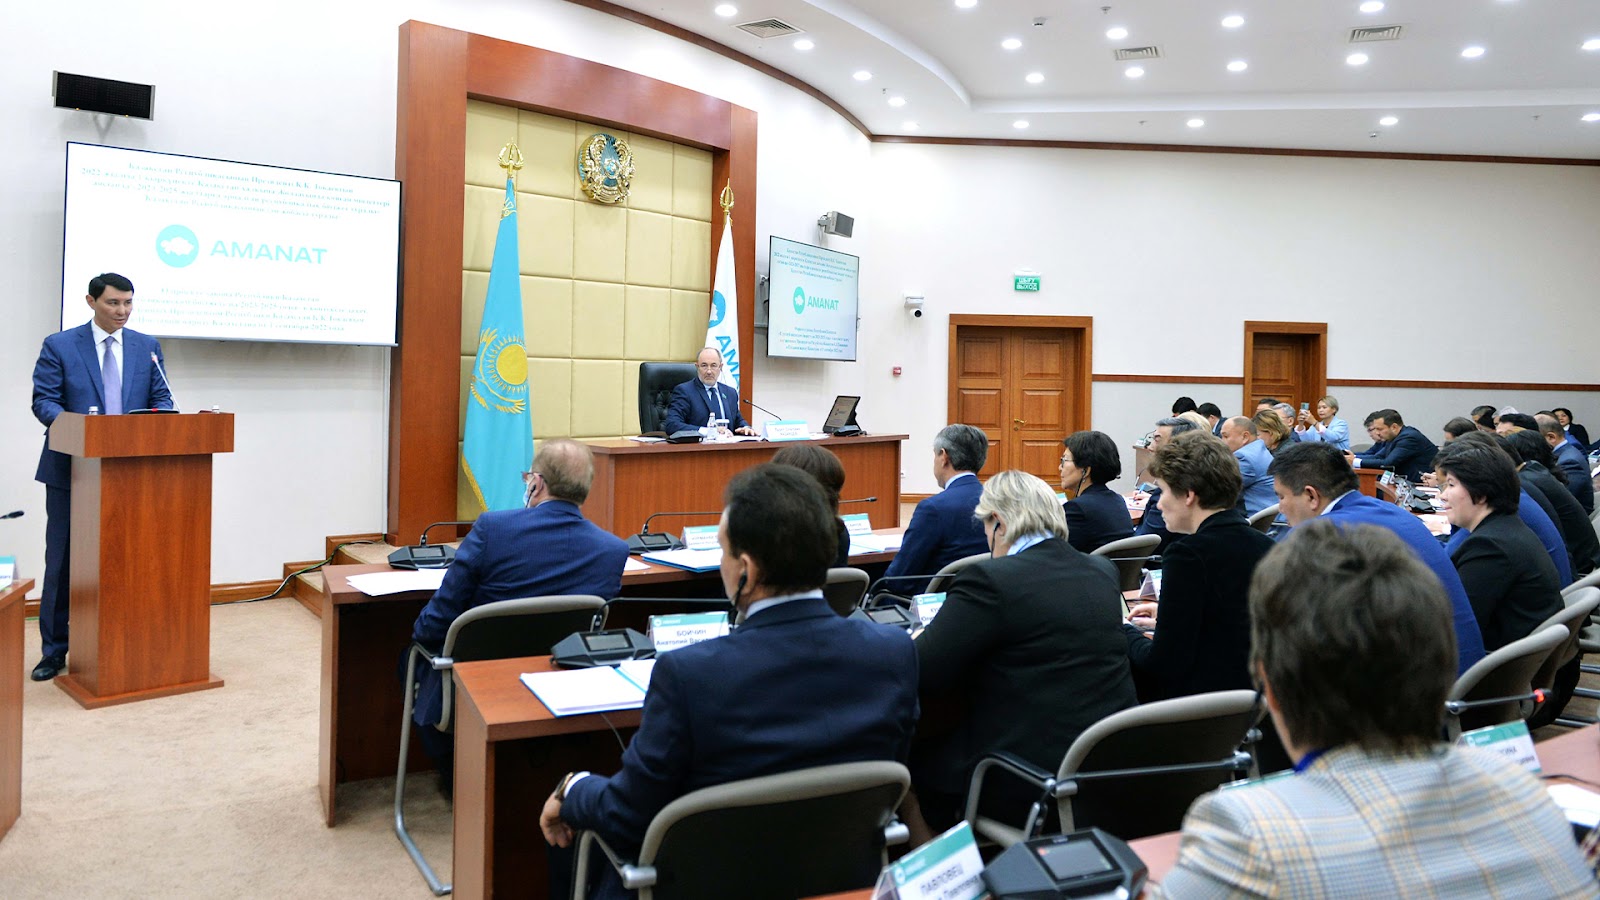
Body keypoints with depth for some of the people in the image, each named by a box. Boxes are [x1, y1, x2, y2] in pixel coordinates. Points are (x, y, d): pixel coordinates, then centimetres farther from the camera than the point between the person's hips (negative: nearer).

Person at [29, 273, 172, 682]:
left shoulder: (147, 347, 8)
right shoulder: (59, 346, -1)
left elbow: (161, 399, 7)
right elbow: (43, 402, -5)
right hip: (73, 468, -2)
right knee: (63, 561, 4)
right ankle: (54, 650, 15)